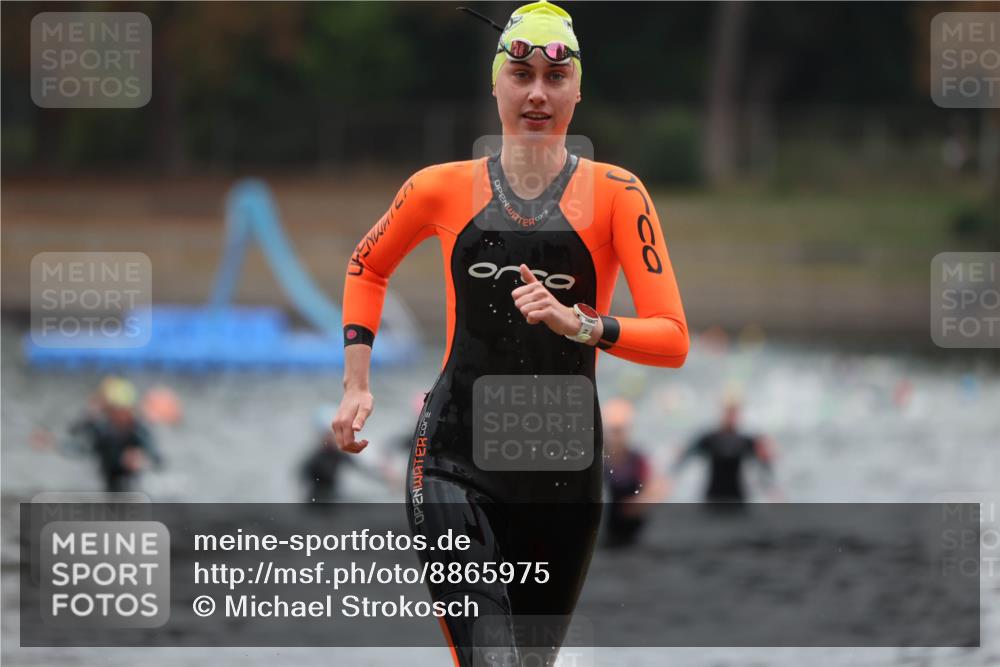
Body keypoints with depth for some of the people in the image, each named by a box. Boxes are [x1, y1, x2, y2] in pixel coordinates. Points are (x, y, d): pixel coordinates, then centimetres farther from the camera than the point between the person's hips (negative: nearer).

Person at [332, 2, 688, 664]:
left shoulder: (615, 193, -1)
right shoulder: (443, 189, 4)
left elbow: (673, 340, -8)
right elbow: (368, 266, 25)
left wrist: (580, 325, -25)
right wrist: (357, 385, 14)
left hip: (566, 472, 1)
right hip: (457, 463, -1)